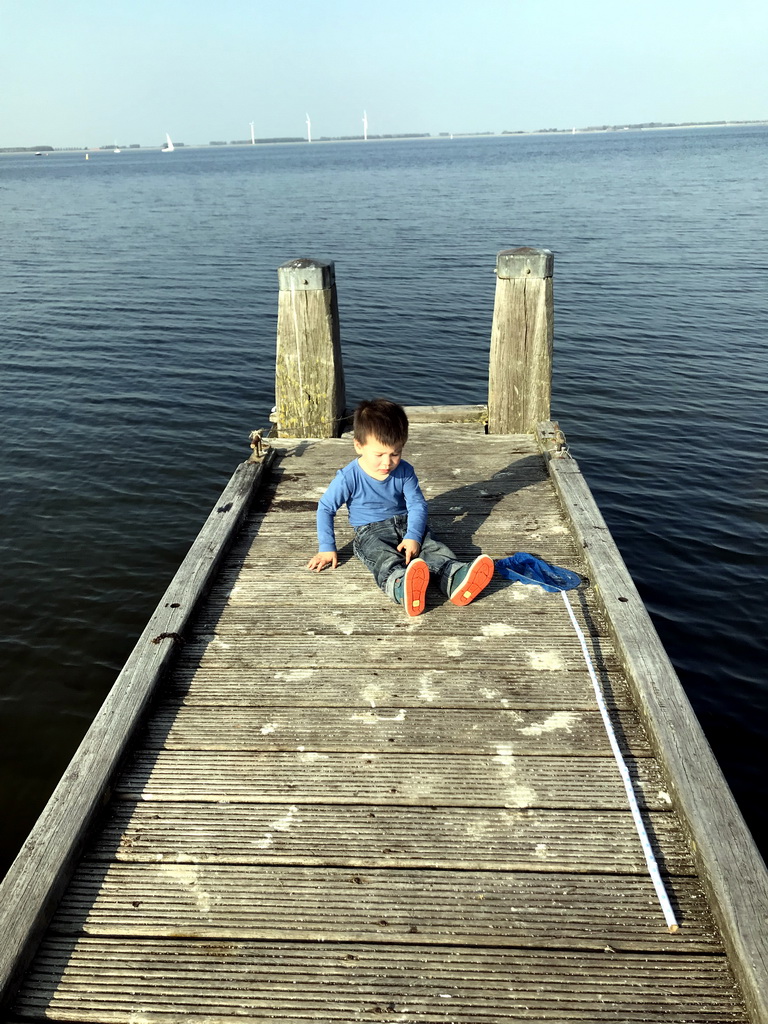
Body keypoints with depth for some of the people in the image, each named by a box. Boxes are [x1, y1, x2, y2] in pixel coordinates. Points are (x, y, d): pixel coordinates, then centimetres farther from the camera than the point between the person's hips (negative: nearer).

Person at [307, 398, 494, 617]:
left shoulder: (404, 471, -3)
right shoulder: (349, 477, -12)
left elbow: (417, 505, -2)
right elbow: (325, 508, -3)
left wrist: (413, 536, -20)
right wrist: (326, 548, -6)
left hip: (406, 524, 5)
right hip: (371, 532, -4)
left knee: (432, 546, -25)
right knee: (385, 557, -37)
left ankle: (456, 579, -54)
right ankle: (400, 586, -71)